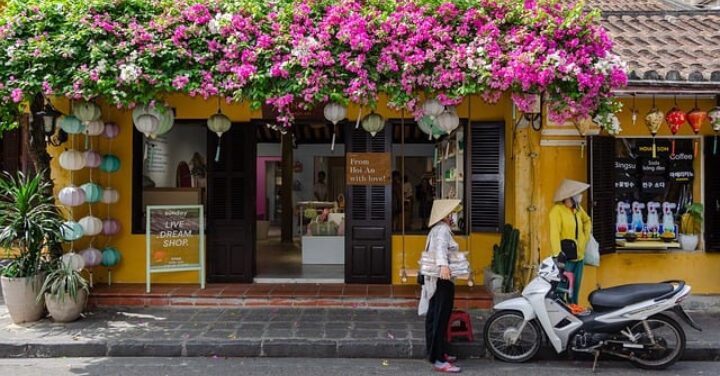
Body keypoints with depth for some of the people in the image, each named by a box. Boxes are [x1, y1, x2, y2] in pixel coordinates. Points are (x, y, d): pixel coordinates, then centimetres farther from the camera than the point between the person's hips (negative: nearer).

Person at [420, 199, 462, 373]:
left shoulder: (437, 229, 18)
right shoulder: (443, 229, -12)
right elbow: (441, 246, -31)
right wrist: (443, 265, -47)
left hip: (436, 279, 10)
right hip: (442, 279, -10)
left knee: (435, 317, 14)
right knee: (440, 318, -11)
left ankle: (436, 353, 23)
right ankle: (439, 360, -11)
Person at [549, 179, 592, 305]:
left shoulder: (577, 208, 10)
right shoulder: (557, 210, -15)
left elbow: (587, 221, 32)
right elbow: (554, 233, -25)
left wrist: (586, 236, 18)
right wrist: (557, 255, -33)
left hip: (579, 256, 8)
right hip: (566, 258, -8)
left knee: (575, 289, 15)